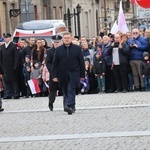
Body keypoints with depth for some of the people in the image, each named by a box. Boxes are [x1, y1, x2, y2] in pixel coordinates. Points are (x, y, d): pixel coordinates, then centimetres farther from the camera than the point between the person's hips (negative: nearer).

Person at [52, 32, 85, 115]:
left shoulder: (77, 48, 5)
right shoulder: (58, 50, 7)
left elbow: (81, 62, 6)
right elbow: (55, 64, 6)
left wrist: (82, 75, 2)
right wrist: (54, 76, -1)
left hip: (74, 73, -2)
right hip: (63, 75, 3)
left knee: (71, 90, -15)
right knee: (65, 91, 8)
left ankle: (70, 106, -22)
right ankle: (72, 108, 18)